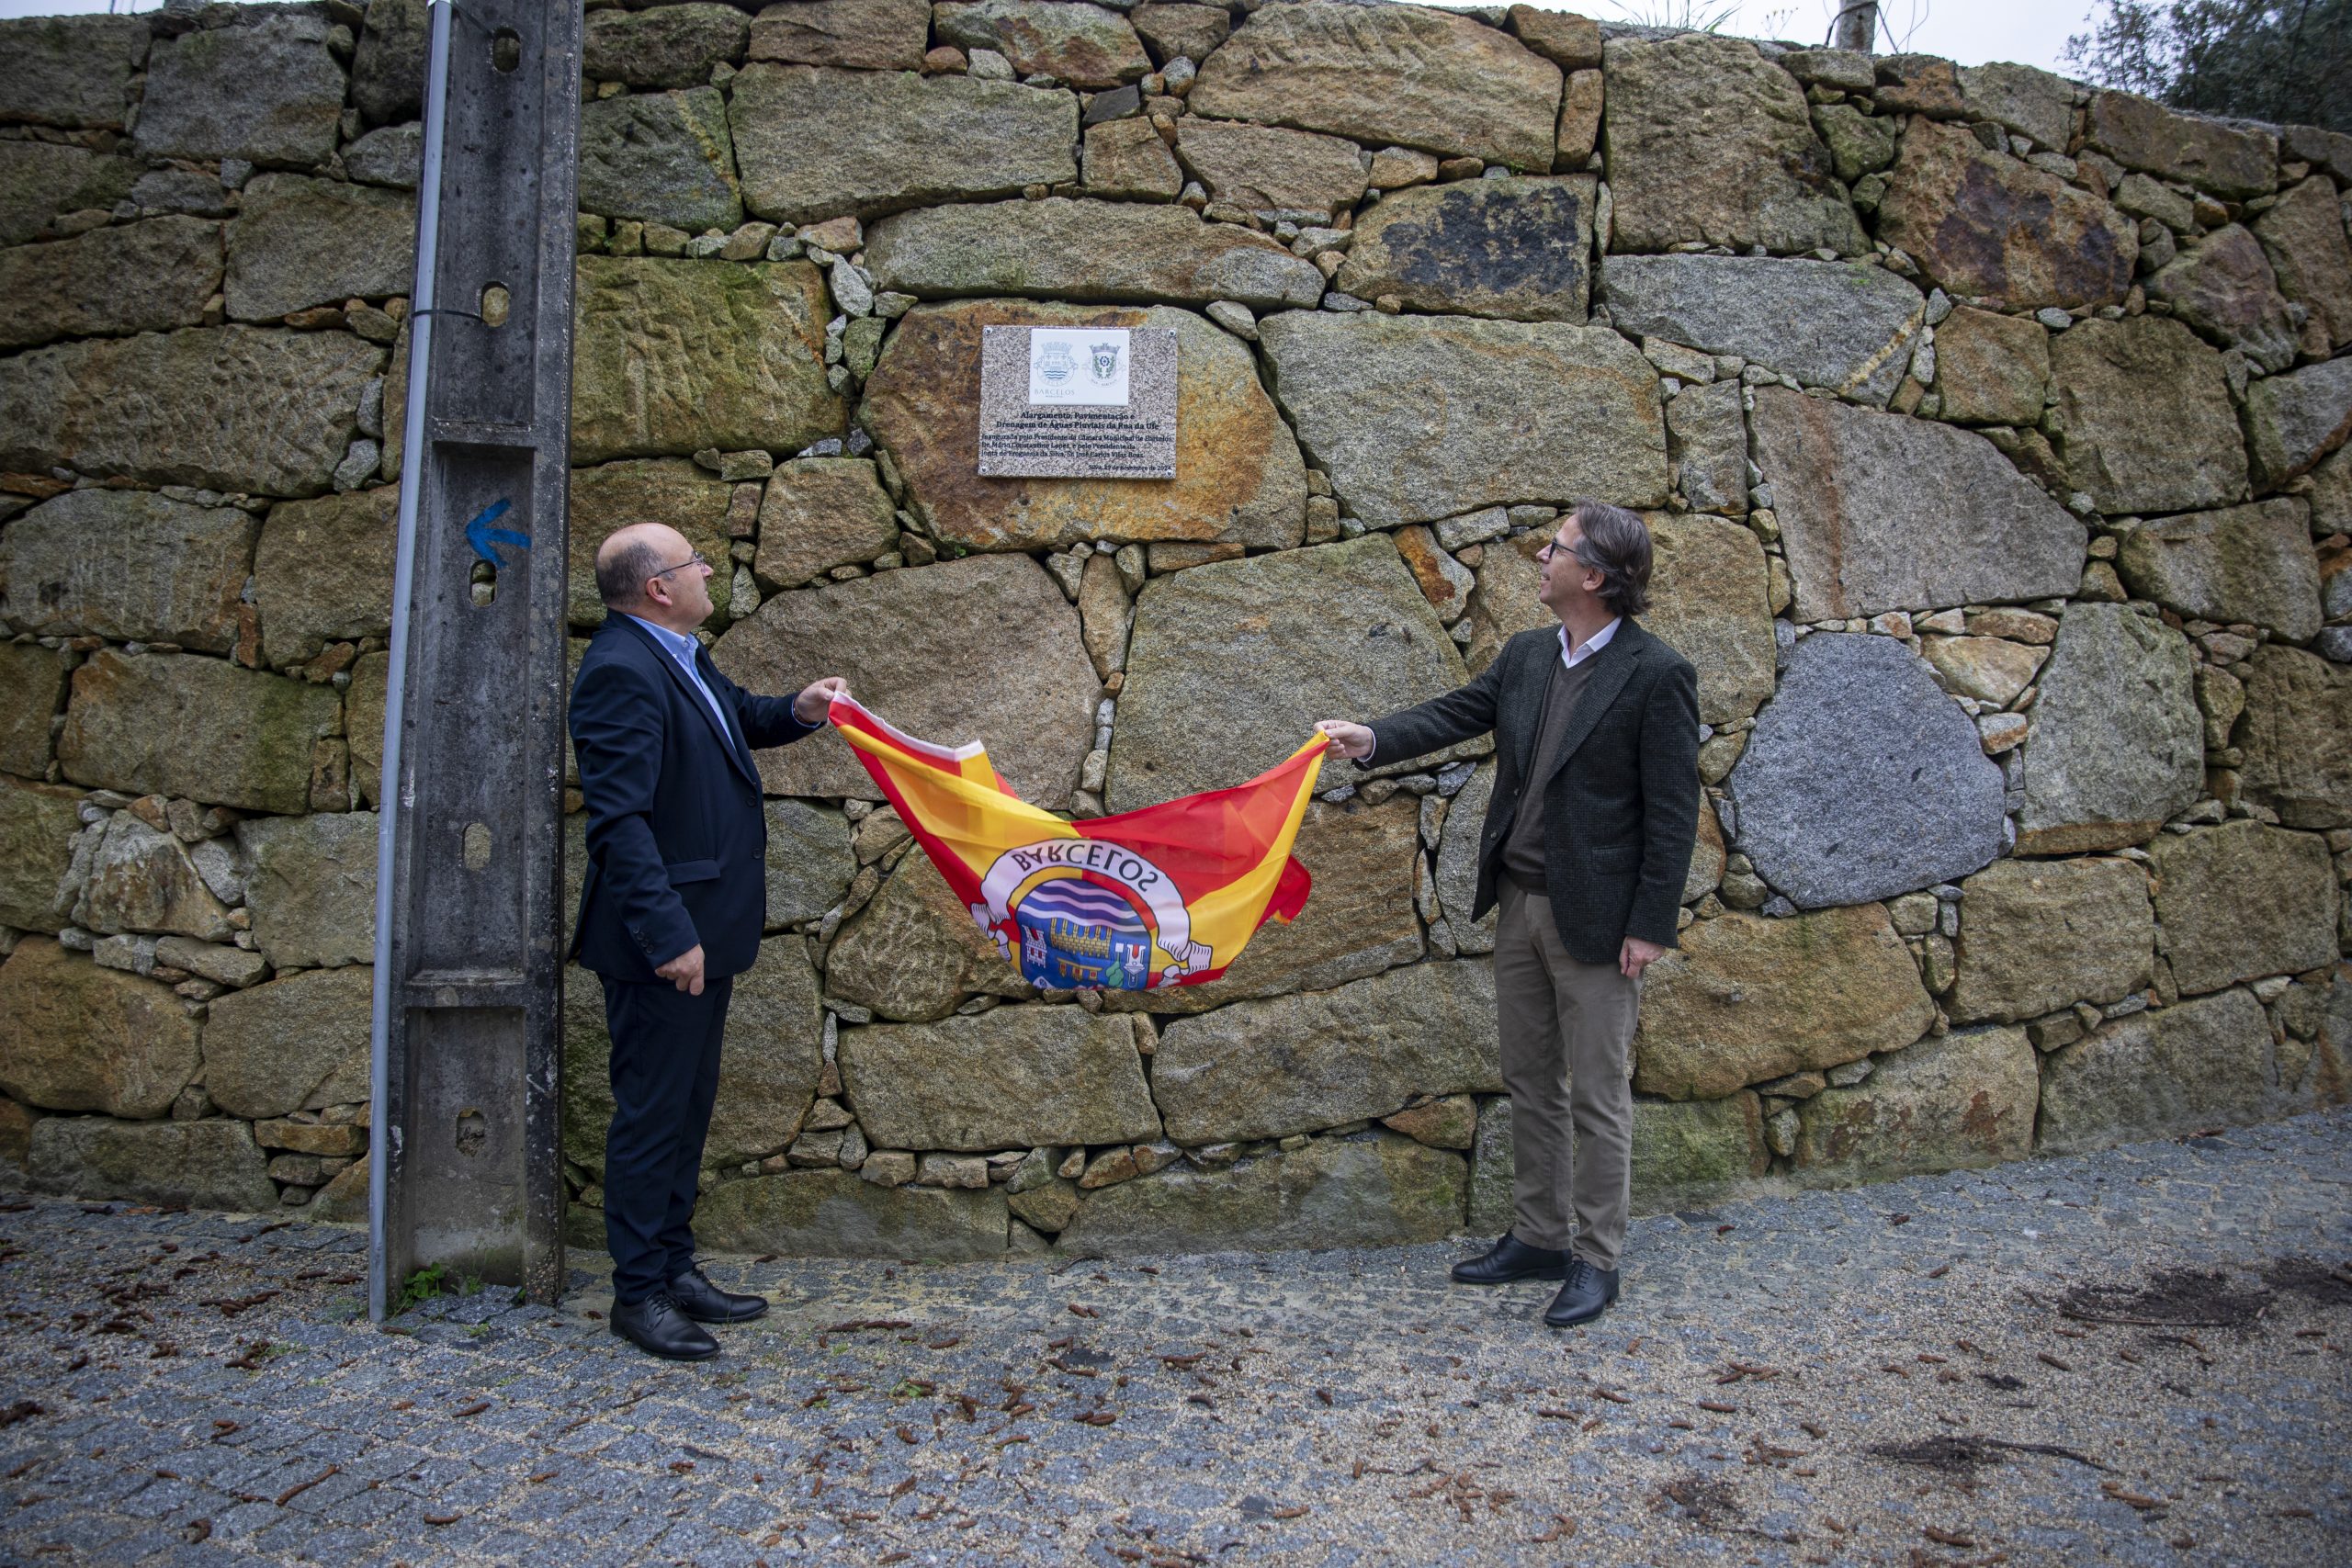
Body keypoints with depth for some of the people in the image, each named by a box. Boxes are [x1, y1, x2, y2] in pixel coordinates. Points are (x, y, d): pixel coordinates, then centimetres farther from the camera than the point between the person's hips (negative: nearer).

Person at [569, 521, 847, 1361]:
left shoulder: (679, 658, 12)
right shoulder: (620, 670, -19)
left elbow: (736, 718, 32)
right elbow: (619, 818, -25)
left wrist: (797, 710, 11)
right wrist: (668, 934, -28)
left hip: (703, 929, 10)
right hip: (665, 940, -10)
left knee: (687, 1105, 17)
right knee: (651, 1111, 1)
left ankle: (674, 1267, 30)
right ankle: (639, 1292, 14)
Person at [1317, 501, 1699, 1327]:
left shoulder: (1657, 675, -13)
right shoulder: (1526, 656, 8)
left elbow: (1673, 810, -13)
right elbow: (1456, 712, 4)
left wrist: (1650, 926, -15)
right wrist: (1373, 738, -14)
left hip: (1597, 916, -7)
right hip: (1520, 904, 7)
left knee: (1597, 1095, 4)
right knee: (1531, 1084, 16)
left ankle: (1595, 1259, 18)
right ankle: (1539, 1236, 30)